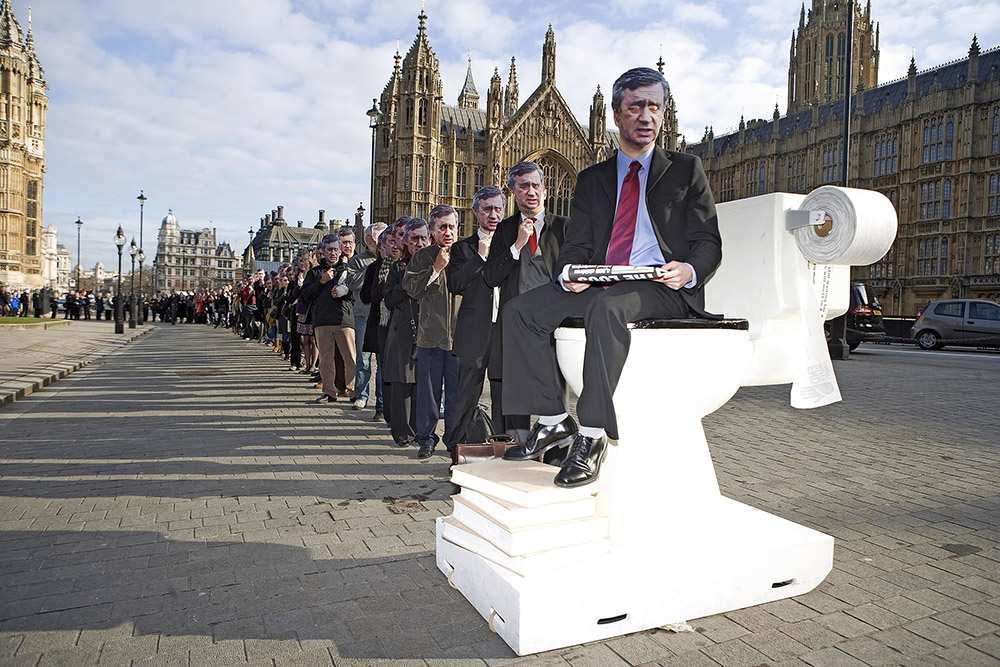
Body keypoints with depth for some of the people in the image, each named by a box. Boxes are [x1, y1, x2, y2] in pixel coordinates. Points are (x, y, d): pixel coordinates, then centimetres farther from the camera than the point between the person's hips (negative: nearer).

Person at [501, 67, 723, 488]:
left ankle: (592, 435, -32)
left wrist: (690, 271, -17)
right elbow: (576, 244, 15)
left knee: (606, 307, -37)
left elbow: (708, 242, 7)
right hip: (598, 285, 4)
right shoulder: (591, 179, 22)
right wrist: (570, 273, -10)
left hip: (663, 288, -4)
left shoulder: (686, 170, 15)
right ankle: (554, 420, -13)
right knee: (522, 310, -17)